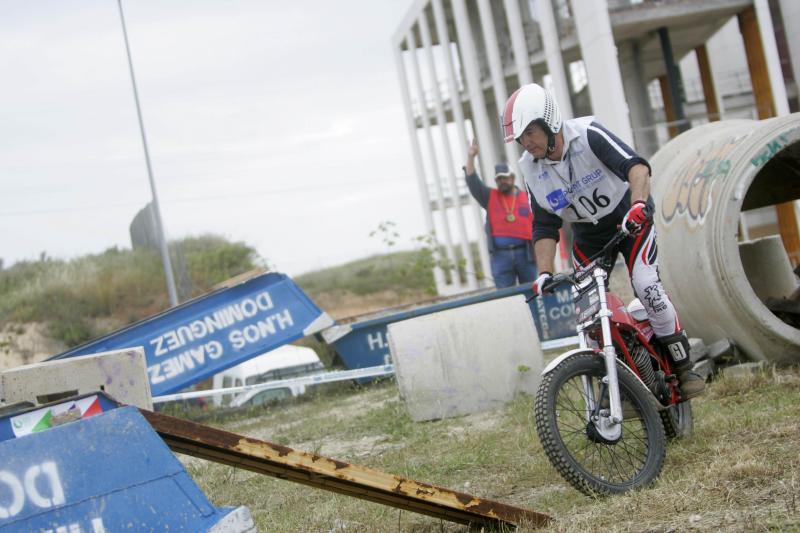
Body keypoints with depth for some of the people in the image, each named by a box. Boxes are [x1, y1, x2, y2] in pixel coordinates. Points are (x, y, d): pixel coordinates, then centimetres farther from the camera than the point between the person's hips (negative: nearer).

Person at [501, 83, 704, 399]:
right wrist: (544, 273, -19)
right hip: (587, 235, 5)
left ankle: (684, 368, -5)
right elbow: (544, 227, -7)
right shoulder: (531, 169, -11)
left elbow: (636, 166, -37)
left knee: (647, 287, -20)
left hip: (630, 220, -5)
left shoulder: (588, 135, -25)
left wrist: (638, 204, -55)